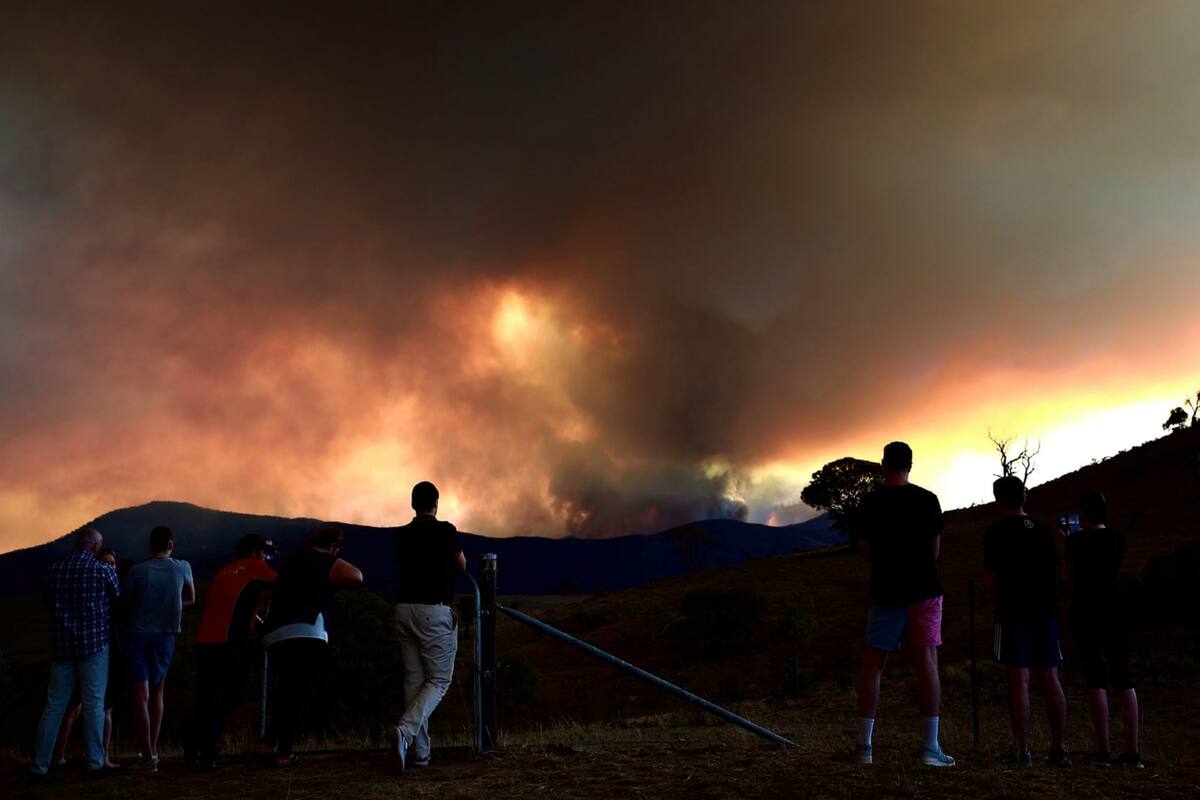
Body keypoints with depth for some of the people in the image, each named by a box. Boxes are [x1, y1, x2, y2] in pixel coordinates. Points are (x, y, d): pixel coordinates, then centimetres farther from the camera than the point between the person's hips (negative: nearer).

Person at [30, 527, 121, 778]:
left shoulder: (54, 569, 4)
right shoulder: (104, 570, -8)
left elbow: (46, 596, 20)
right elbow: (119, 599, 5)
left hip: (62, 644, 4)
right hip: (95, 643, -4)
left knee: (54, 705, 8)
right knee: (93, 704, 2)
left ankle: (40, 764, 9)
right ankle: (94, 762, 5)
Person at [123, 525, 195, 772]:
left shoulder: (136, 571, -6)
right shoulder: (182, 568, -1)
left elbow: (126, 603, 5)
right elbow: (190, 599, 14)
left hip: (137, 634, -2)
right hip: (165, 635, 2)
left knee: (140, 696, -4)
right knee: (156, 693, 17)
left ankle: (147, 757, -11)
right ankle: (153, 750, 22)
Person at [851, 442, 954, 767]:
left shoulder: (871, 501, -1)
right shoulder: (928, 499, -1)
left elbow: (867, 552, 4)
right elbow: (935, 551, 3)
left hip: (886, 591, 0)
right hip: (924, 591, 0)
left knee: (872, 666, 7)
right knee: (927, 663, 0)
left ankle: (865, 745, 7)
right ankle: (930, 748, -3)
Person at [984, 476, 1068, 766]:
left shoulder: (996, 532, -6)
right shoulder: (1043, 530, 8)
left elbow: (992, 577, -6)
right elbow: (1055, 571, 11)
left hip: (1013, 613, -5)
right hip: (1046, 611, 5)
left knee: (1019, 680, -4)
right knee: (1050, 680, 9)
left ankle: (1023, 751, -6)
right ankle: (1059, 748, 11)